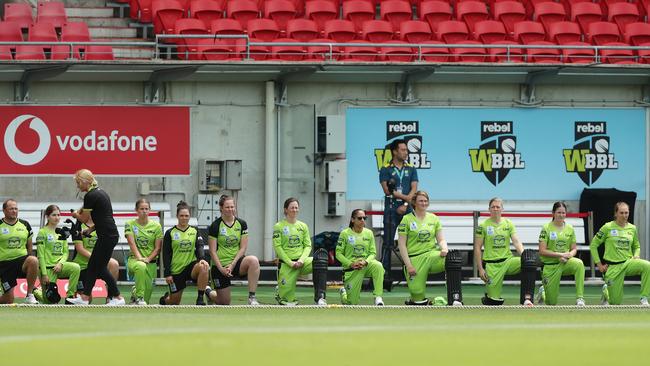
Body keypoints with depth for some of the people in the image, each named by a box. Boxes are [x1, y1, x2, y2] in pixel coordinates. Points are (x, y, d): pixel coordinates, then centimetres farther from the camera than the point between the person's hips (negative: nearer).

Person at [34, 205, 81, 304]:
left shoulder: (62, 233, 11)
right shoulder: (43, 232, -6)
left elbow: (65, 252, 10)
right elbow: (40, 255, -10)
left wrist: (60, 263, -12)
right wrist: (44, 274, -15)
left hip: (59, 266, 5)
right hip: (47, 267, -5)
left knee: (76, 268, -27)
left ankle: (70, 296, -18)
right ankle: (36, 292, 29)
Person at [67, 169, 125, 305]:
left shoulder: (90, 196, -15)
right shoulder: (100, 192, 14)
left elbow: (84, 218, -6)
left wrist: (75, 214, 14)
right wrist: (91, 229, 15)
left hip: (107, 236, -10)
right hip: (109, 234, 10)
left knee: (100, 268, -1)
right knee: (93, 265, 13)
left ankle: (117, 297, 4)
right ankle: (85, 297, 17)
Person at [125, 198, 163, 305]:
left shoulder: (156, 226, 4)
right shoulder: (130, 224, 1)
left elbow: (158, 248, 1)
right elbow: (132, 243, -11)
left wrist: (148, 259, -15)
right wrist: (139, 257, -26)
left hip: (151, 262, 3)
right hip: (134, 259, -3)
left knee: (148, 288, -4)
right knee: (141, 267, -39)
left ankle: (135, 292, 35)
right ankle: (139, 297, -25)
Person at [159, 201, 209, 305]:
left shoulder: (195, 231, 6)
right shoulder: (170, 233, 1)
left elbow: (199, 246, -7)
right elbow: (166, 255, -1)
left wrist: (201, 259, -29)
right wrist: (167, 274, -8)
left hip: (191, 265, 1)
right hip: (176, 270, -1)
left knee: (203, 267, -35)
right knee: (174, 302, 4)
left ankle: (200, 299, -26)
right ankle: (165, 299, 43)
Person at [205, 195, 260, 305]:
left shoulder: (241, 224, 1)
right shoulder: (215, 226, -7)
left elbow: (243, 248, -2)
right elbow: (212, 251, -8)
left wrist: (233, 264, -14)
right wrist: (221, 269, -18)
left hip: (236, 262, 2)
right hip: (220, 265, -2)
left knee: (253, 260, -33)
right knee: (224, 303, 2)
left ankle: (252, 297, -30)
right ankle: (209, 292, 38)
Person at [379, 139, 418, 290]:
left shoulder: (411, 169, 13)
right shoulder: (386, 169, 3)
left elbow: (414, 189, 3)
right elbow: (387, 190, -7)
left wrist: (405, 205, -10)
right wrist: (405, 197, -10)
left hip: (407, 210, 3)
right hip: (391, 209, -3)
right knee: (388, 243, -7)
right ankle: (385, 275, -9)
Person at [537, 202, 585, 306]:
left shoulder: (569, 229, 3)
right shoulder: (546, 229, -8)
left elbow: (574, 249, 9)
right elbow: (542, 251, -13)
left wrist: (569, 255, -15)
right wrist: (560, 254, -20)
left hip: (565, 262, 3)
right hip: (550, 265, -2)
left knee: (579, 264, -35)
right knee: (551, 303, 1)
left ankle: (580, 298, -32)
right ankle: (543, 292, 39)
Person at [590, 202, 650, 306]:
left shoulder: (632, 228, 6)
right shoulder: (608, 228, -5)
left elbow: (637, 246, 21)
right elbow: (593, 245, 2)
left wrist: (636, 256, -2)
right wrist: (599, 264, -1)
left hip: (628, 262, 2)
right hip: (612, 267, -2)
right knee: (615, 302, 0)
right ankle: (606, 291, 36)